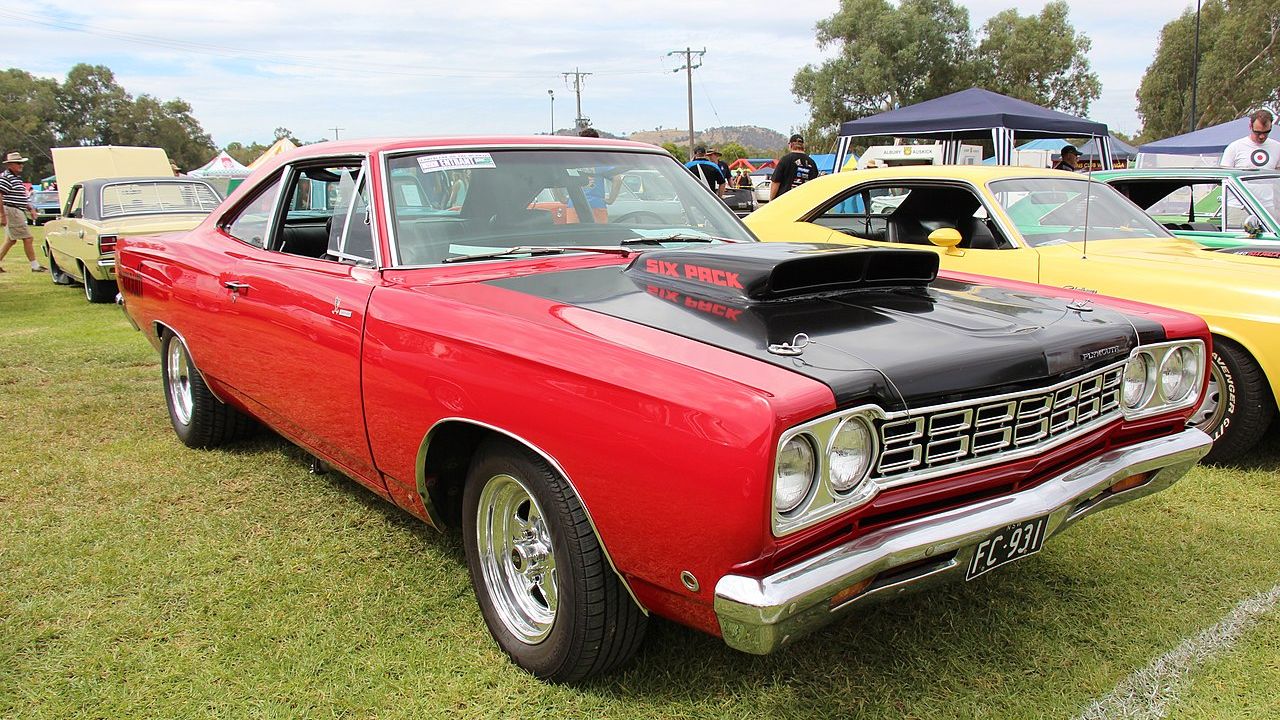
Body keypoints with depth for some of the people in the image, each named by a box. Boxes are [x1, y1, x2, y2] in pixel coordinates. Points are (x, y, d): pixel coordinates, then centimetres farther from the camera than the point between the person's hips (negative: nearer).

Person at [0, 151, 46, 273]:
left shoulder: (17, 177, 17)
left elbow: (22, 197, 26)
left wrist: (30, 208, 18)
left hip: (18, 212, 10)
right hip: (12, 211, -10)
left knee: (11, 240, 14)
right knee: (28, 239, -7)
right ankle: (35, 266, -3)